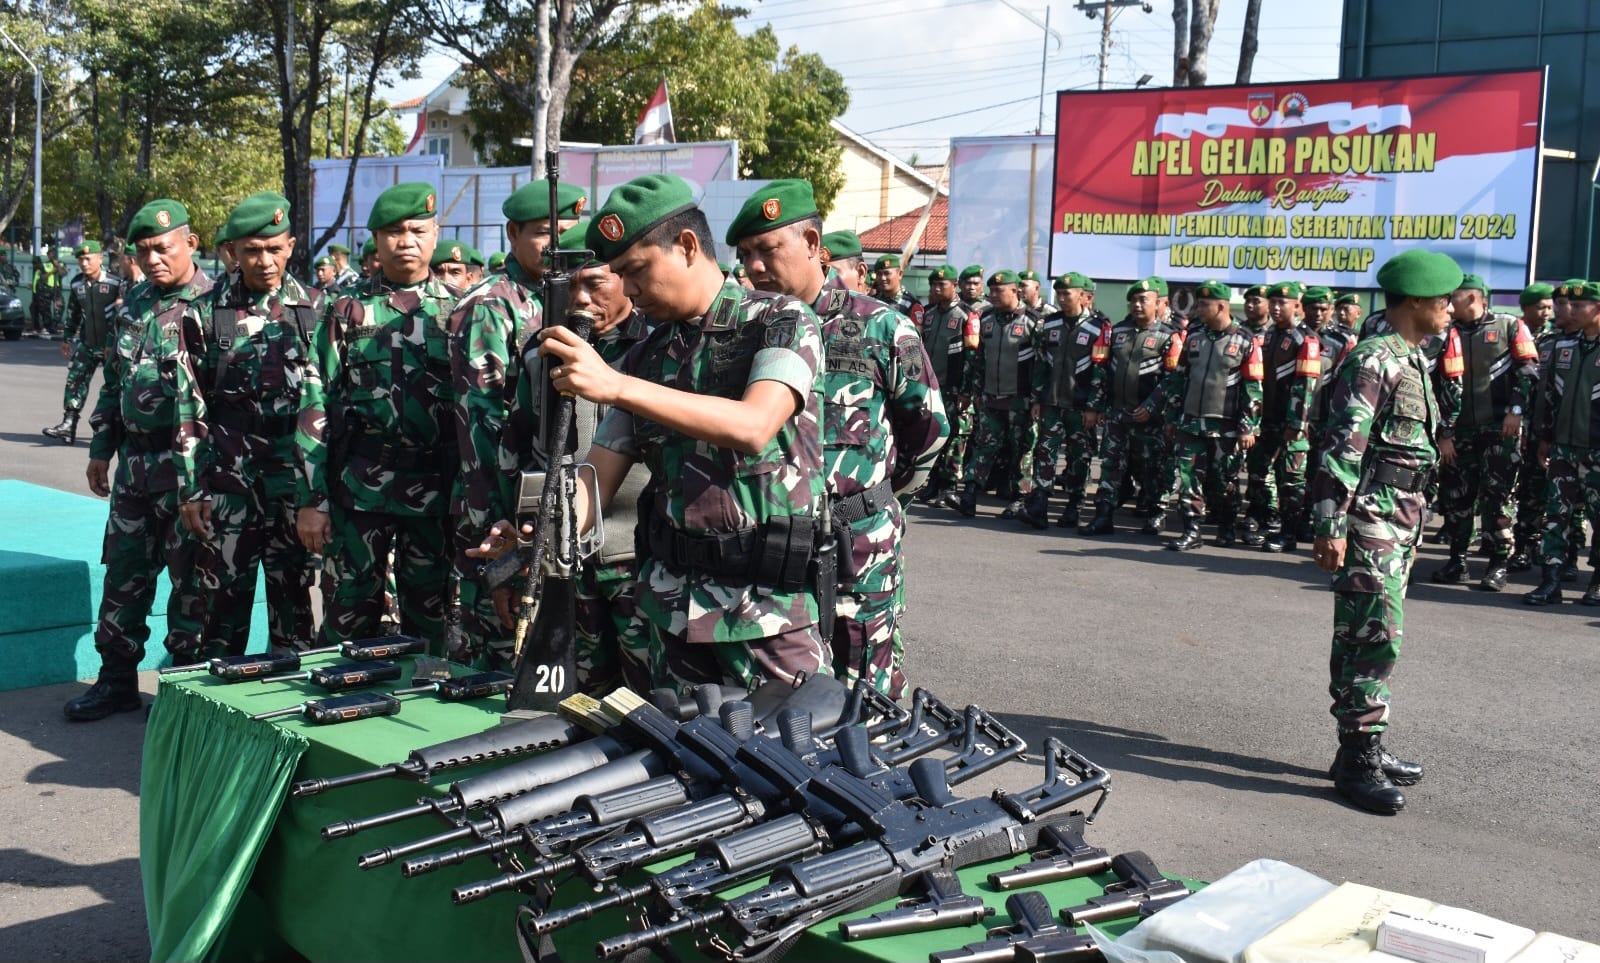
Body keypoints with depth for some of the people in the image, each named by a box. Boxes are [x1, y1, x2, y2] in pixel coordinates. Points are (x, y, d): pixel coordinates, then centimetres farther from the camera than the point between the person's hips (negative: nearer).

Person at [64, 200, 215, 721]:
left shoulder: (214, 305, -11)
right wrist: (101, 448, 18)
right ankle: (117, 680, 25)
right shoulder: (135, 303, 12)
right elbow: (113, 380, 20)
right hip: (134, 461, 7)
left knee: (190, 579, 2)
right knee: (124, 574, 13)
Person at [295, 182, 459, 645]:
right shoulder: (346, 311, 4)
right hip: (359, 486, -1)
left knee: (429, 621, 10)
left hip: (435, 488, 1)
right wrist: (310, 498, -4)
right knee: (349, 615, 4)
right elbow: (315, 407, 2)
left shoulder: (456, 310, 6)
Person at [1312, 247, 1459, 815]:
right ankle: (1358, 760, -4)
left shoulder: (1412, 360, 17)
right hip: (1371, 518, -10)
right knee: (1375, 637, -9)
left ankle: (1365, 748, 22)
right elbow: (1342, 447, -19)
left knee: (1368, 637, 14)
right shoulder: (1374, 360, -13)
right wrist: (1331, 525, -23)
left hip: (1400, 518, 10)